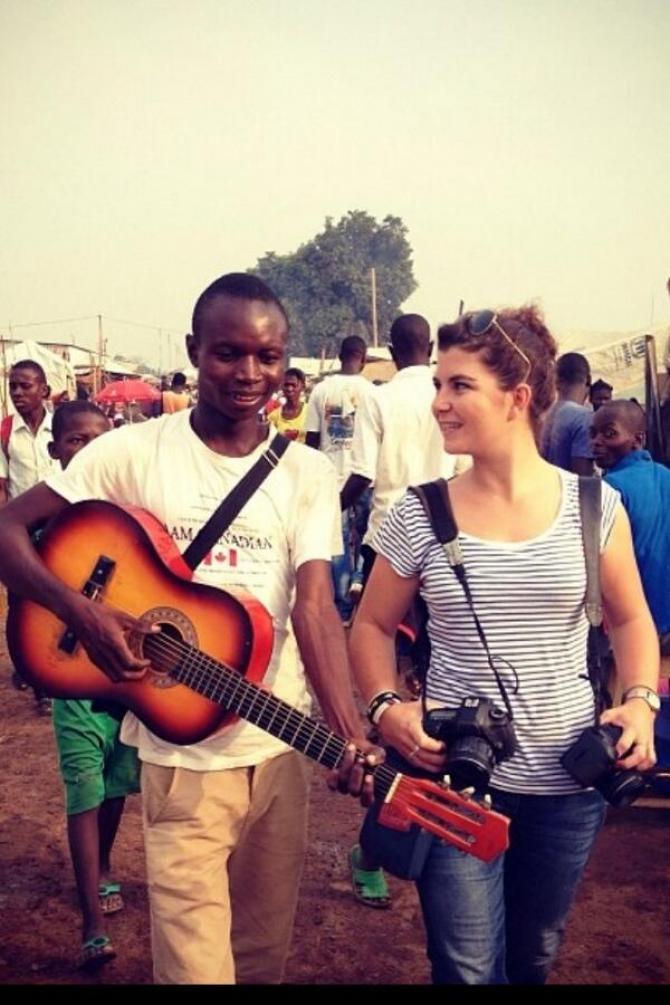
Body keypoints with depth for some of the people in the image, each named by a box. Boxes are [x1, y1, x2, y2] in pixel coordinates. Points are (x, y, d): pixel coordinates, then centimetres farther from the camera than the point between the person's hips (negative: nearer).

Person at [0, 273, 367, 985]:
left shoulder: (308, 474, -1)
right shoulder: (133, 452, -7)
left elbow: (313, 606, -11)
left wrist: (350, 736, -24)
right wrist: (82, 613, -21)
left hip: (281, 748, 3)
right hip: (180, 752, -3)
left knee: (263, 957, 18)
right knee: (197, 963, -1)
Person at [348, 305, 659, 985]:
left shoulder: (594, 504, -5)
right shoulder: (418, 515, -7)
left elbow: (629, 620, 8)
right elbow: (372, 627, 3)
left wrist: (640, 702, -8)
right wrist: (386, 707, -13)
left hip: (568, 780, 2)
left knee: (534, 956, 21)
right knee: (468, 968, 5)